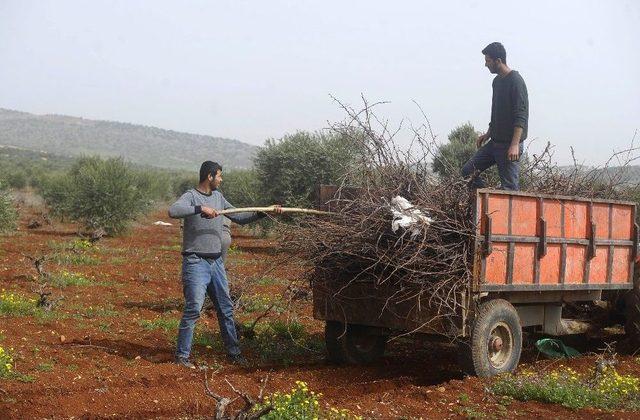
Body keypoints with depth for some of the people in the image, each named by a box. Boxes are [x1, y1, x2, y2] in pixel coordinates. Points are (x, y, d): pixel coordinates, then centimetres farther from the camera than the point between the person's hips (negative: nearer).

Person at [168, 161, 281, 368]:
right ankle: (182, 355, -2)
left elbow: (239, 217, 22)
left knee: (226, 308, 12)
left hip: (216, 262, 8)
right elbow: (173, 211, -30)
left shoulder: (218, 197, 13)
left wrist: (263, 212, 14)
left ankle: (233, 352, 23)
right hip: (196, 262, -7)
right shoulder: (191, 196, -10)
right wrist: (201, 208, -33)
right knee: (193, 308, -11)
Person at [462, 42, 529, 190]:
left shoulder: (515, 81, -14)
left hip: (509, 145, -9)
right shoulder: (497, 81, 14)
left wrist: (515, 145, -28)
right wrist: (488, 134, 23)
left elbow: (521, 116, -21)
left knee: (510, 187, -9)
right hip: (494, 142, 10)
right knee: (468, 171, 6)